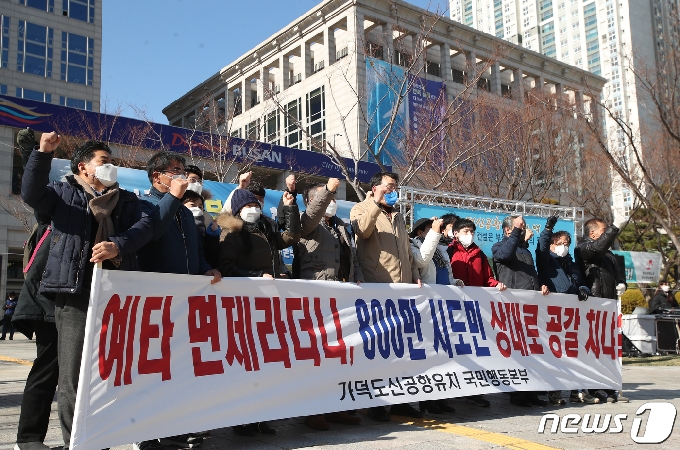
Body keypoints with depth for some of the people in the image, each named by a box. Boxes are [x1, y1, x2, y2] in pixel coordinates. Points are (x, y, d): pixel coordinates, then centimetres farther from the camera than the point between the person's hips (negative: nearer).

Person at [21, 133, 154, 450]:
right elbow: (31, 194, -5)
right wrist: (43, 153, -16)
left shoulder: (127, 199, 21)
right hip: (76, 292, -3)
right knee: (73, 376, -4)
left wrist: (118, 245, -15)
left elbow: (145, 226, 4)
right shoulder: (64, 192, 15)